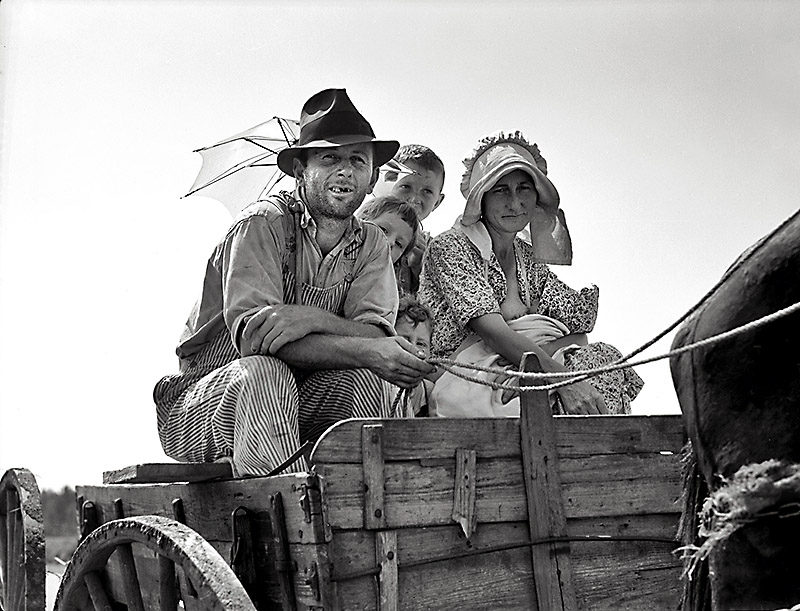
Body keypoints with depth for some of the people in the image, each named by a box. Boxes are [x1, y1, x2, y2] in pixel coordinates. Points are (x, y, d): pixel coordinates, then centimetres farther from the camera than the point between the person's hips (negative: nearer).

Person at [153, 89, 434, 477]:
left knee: (365, 378, -23)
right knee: (263, 373, -34)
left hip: (294, 409, 4)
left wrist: (313, 319, -33)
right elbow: (252, 334, -26)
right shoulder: (263, 224, -13)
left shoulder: (370, 244, 4)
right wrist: (365, 351, -36)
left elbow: (377, 334, -11)